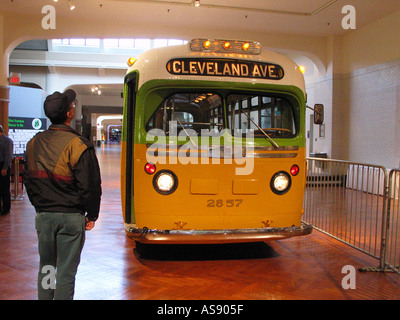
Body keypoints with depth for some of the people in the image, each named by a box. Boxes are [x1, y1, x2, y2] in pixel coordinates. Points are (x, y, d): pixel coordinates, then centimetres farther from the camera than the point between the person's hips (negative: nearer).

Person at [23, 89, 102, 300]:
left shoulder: (33, 143, 4)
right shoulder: (78, 145, -14)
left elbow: (28, 180, 14)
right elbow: (89, 186, -12)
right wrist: (91, 215, 1)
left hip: (43, 216, 5)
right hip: (70, 217, -5)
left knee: (45, 266, 19)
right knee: (66, 270, 4)